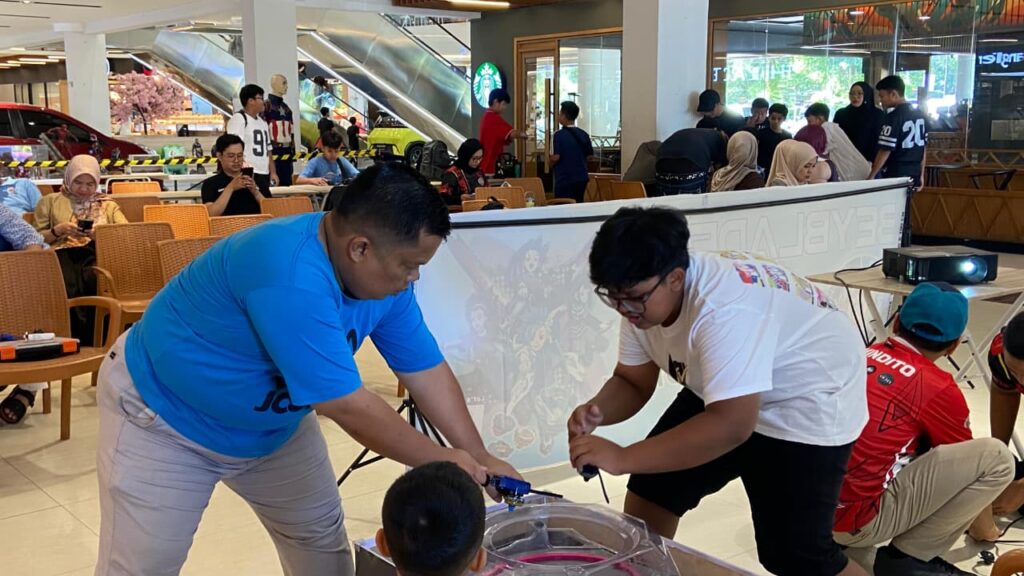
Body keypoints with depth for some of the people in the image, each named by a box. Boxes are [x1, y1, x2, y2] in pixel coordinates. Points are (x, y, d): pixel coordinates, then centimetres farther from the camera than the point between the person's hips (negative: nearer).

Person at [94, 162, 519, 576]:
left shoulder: (384, 273, -13)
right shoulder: (291, 278, -40)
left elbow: (427, 370, -6)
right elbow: (347, 405, -36)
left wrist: (480, 459, -11)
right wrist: (440, 461, -24)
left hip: (273, 426, 8)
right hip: (164, 418, -7)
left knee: (322, 539, 14)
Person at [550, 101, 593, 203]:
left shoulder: (559, 135, -12)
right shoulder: (584, 134, 5)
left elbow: (556, 157, -16)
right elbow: (590, 155, 9)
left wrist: (550, 161, 5)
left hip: (564, 179, -6)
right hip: (581, 178, 6)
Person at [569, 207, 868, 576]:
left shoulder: (724, 309, -38)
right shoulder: (643, 299, -11)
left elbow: (731, 426, -43)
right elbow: (632, 383, -2)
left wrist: (622, 458, -42)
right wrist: (597, 411, -25)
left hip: (805, 403, -8)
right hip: (725, 396, 8)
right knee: (651, 490, 8)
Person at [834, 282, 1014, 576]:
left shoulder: (864, 355, 11)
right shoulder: (937, 387, -7)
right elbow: (966, 463, 12)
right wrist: (986, 526, 32)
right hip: (856, 520, -7)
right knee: (997, 458, -3)